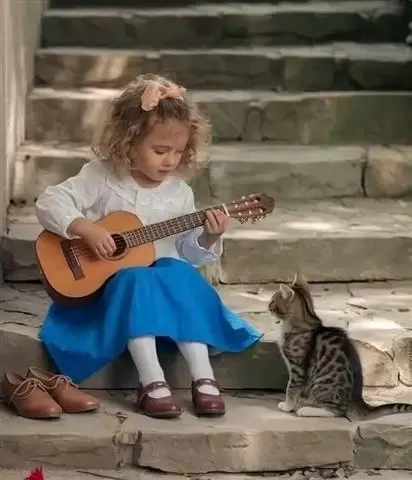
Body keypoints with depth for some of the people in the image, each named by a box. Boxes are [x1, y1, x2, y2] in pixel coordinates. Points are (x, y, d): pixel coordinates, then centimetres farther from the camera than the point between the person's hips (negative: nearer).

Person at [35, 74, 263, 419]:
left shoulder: (179, 192, 3)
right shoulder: (102, 178, -8)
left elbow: (189, 253, 8)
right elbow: (49, 203, -14)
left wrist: (208, 239, -13)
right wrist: (86, 229, -27)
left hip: (165, 281, 3)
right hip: (111, 284, -3)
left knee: (180, 274, -29)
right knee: (137, 280, -35)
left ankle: (203, 378, -31)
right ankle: (152, 382, -39)